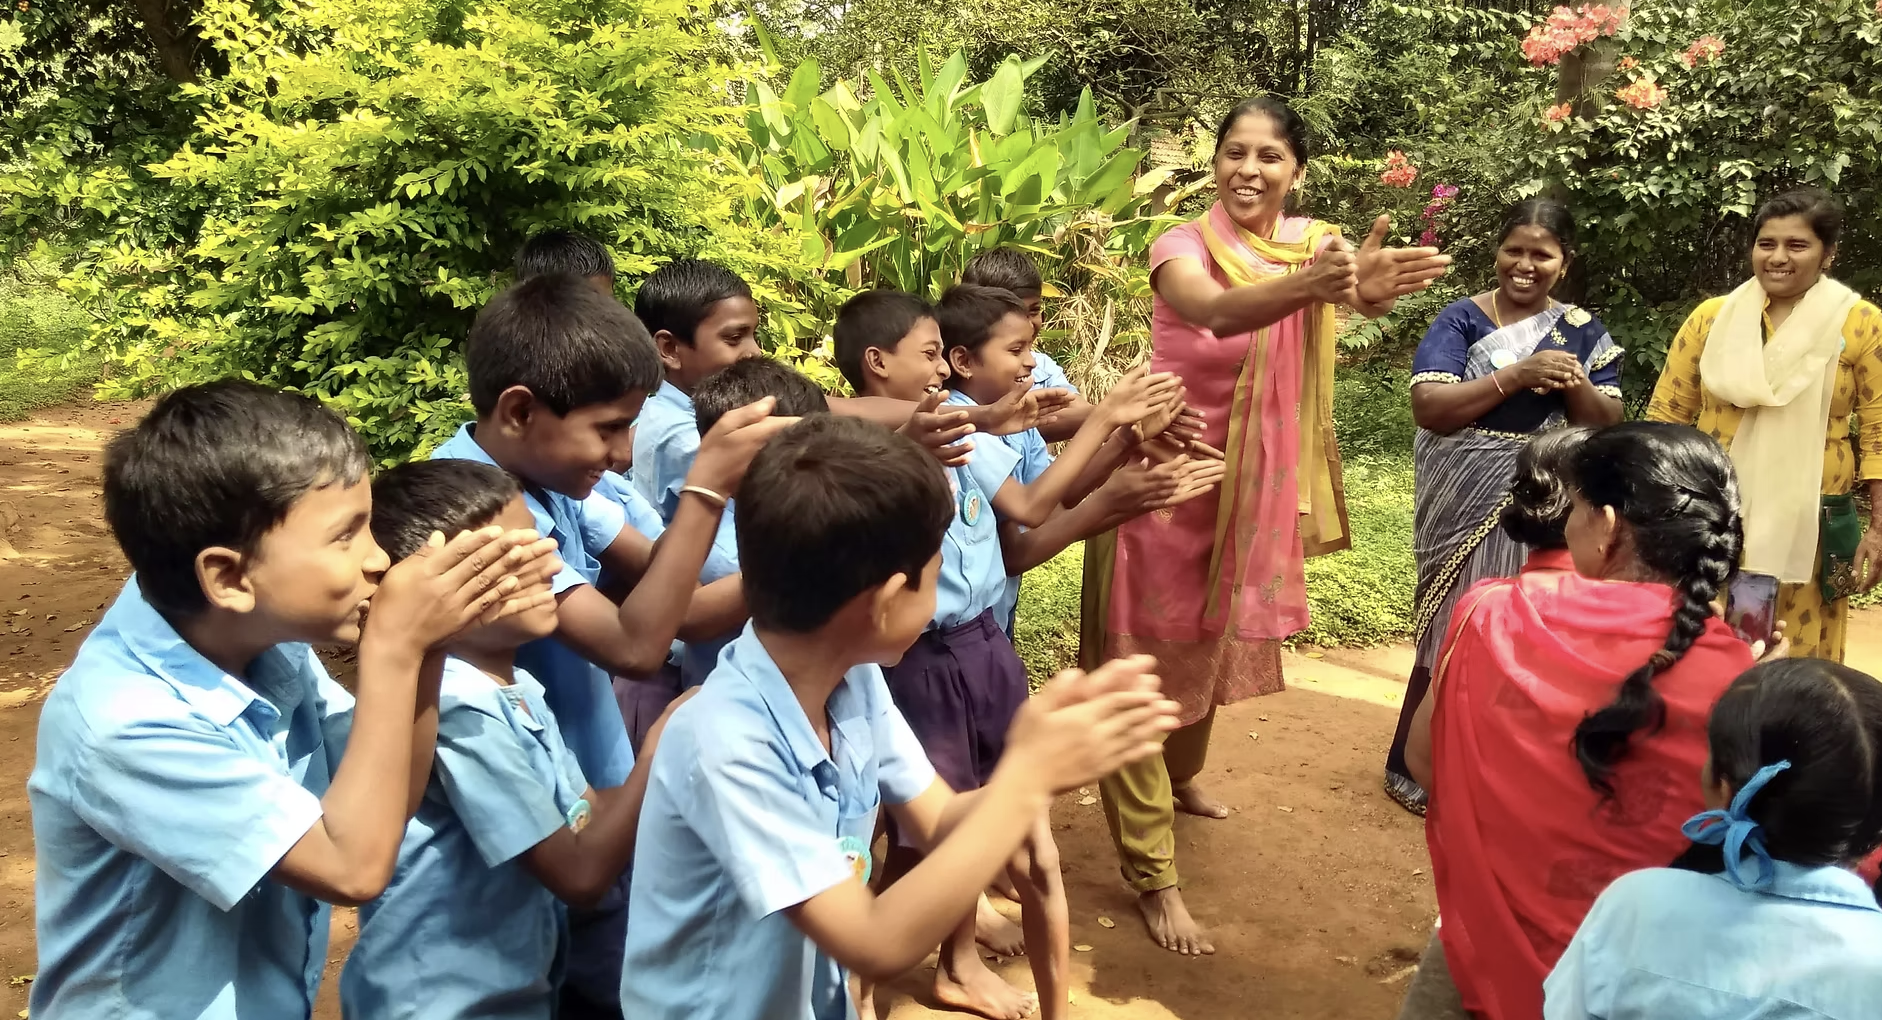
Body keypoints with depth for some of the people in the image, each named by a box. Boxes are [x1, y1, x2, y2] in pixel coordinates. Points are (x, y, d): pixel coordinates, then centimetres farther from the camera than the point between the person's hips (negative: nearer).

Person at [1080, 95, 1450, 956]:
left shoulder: (1313, 242, -3)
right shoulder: (1182, 247, -17)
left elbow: (1364, 289, -26)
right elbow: (1217, 311, -40)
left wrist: (1372, 288, -51)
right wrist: (1306, 285, -60)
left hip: (1254, 486, 5)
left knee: (1218, 649, 24)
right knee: (1148, 668, 0)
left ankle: (1179, 782, 51)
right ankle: (1153, 875, 8)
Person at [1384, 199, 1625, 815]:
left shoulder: (1583, 332, 7)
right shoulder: (1461, 320, -3)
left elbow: (1608, 426, 4)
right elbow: (1428, 407, -16)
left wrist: (1576, 386, -16)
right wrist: (1518, 375, -23)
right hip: (1468, 507, -3)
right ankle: (1415, 766, 14)